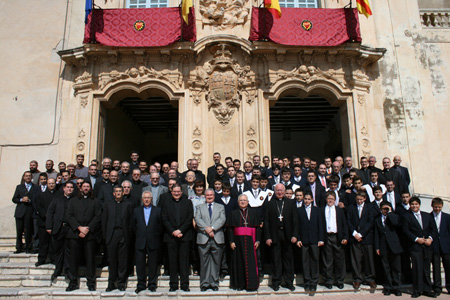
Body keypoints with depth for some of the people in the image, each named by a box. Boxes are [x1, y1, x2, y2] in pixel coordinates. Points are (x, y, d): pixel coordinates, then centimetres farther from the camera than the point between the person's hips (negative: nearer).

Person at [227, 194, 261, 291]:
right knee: (239, 262, 2)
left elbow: (258, 227, 9)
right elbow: (230, 228, 4)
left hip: (250, 241, 0)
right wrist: (231, 241, -5)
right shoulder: (234, 214, 8)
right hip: (238, 241, 0)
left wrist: (257, 240, 0)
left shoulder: (253, 213, 10)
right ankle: (239, 284, 10)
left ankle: (251, 284, 5)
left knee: (250, 261, -3)